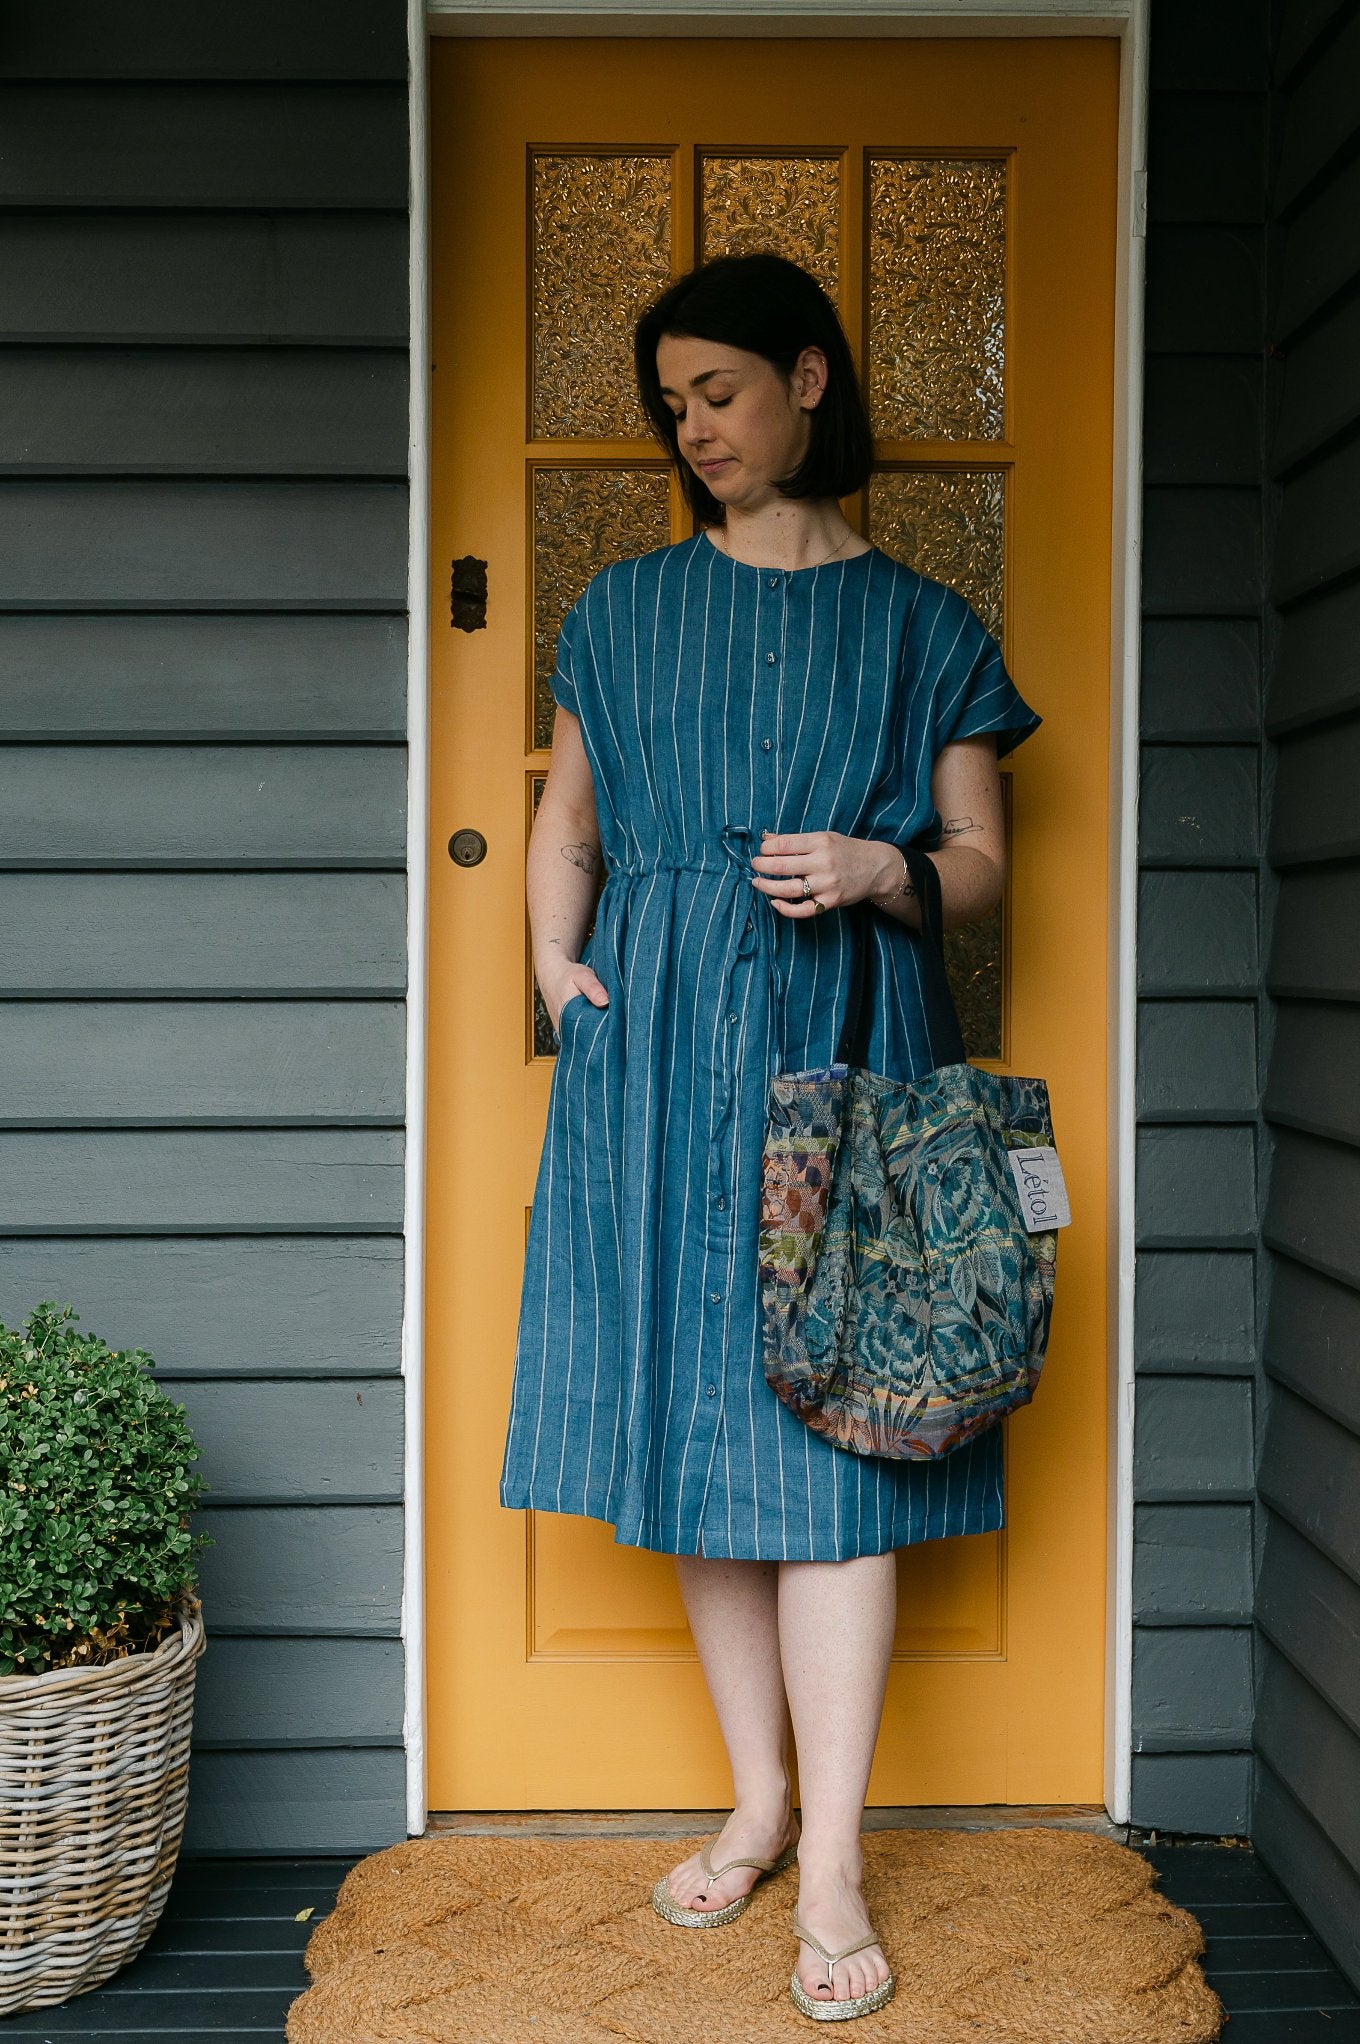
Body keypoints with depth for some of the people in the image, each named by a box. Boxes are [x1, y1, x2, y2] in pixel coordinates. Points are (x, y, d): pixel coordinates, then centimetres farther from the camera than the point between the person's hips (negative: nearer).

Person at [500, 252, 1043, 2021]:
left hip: (839, 1042, -2)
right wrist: (557, 959, 0)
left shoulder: (923, 628, 7)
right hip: (657, 1045, 3)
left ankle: (833, 1867, 3)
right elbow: (566, 821, 17)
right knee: (694, 1409, 6)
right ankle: (758, 1795, 22)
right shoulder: (626, 609, 13)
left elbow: (982, 863, 6)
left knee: (830, 1430, -5)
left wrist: (877, 867, -14)